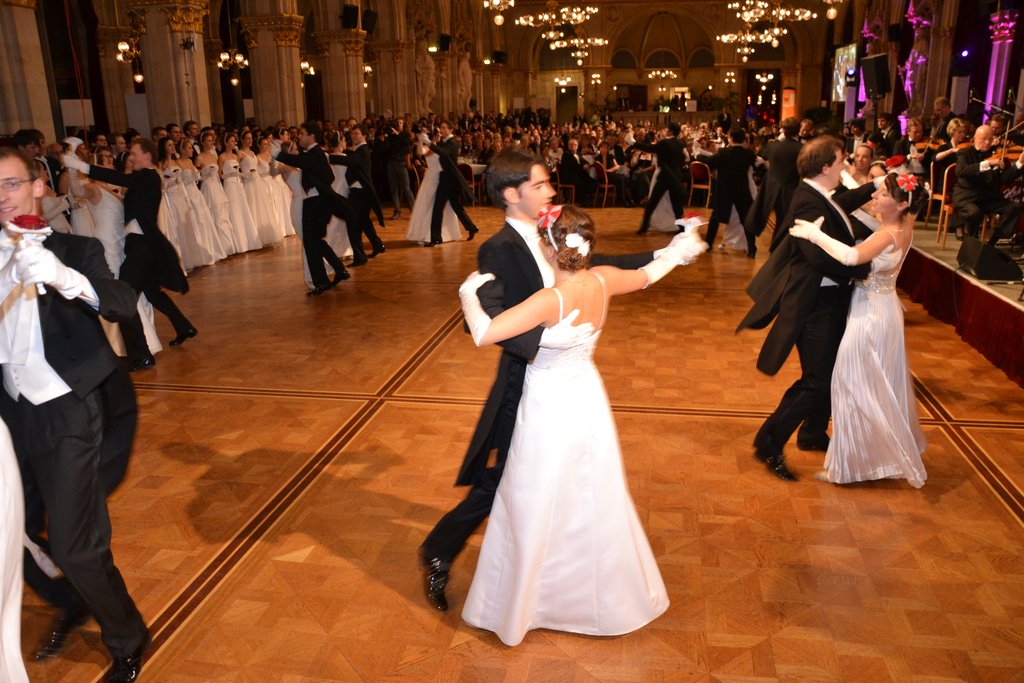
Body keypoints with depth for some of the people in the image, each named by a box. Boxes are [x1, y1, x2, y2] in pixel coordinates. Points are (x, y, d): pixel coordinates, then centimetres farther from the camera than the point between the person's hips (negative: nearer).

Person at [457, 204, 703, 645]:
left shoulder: (549, 301, -29)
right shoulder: (603, 281, -10)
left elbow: (483, 333, -35)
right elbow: (645, 276, 10)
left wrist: (469, 293, -16)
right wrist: (678, 250, 29)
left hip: (549, 409, -6)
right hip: (587, 399, 7)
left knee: (536, 510, 11)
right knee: (595, 502, 23)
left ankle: (518, 607, 31)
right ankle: (610, 596, 44)